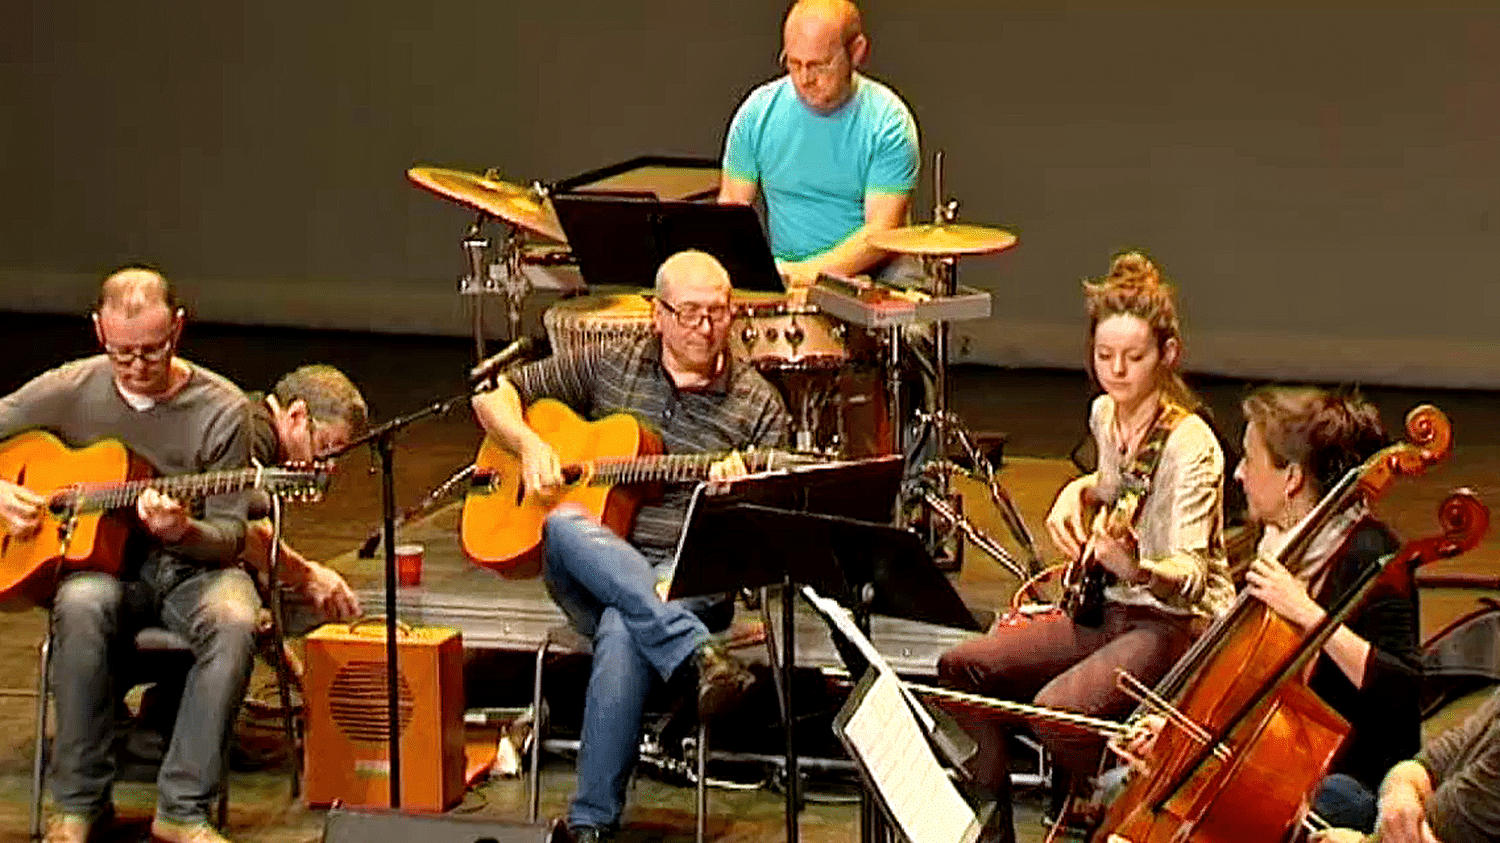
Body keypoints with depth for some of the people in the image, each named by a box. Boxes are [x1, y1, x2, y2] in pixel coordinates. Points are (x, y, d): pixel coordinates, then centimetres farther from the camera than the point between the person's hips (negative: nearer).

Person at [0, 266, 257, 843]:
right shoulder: (70, 391, -1)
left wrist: (181, 532, -27)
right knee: (80, 606, -36)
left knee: (234, 622, -35)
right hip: (99, 561, 0)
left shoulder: (220, 409, -6)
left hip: (189, 566, 0)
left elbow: (231, 537, -5)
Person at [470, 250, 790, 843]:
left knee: (623, 631, -37)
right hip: (591, 570, 3)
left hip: (690, 578, -3)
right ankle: (698, 657, -45)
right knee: (564, 528, -34)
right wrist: (529, 445, -2)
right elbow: (493, 395, 18)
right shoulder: (609, 368, 13)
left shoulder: (757, 406, 8)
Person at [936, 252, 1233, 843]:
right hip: (1109, 611, 8)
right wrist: (1079, 493, 8)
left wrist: (1138, 568, -51)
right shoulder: (1105, 414, 4)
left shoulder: (1190, 444, -20)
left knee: (1058, 708, -31)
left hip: (1178, 624, -8)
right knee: (962, 667, -5)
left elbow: (1191, 574, -30)